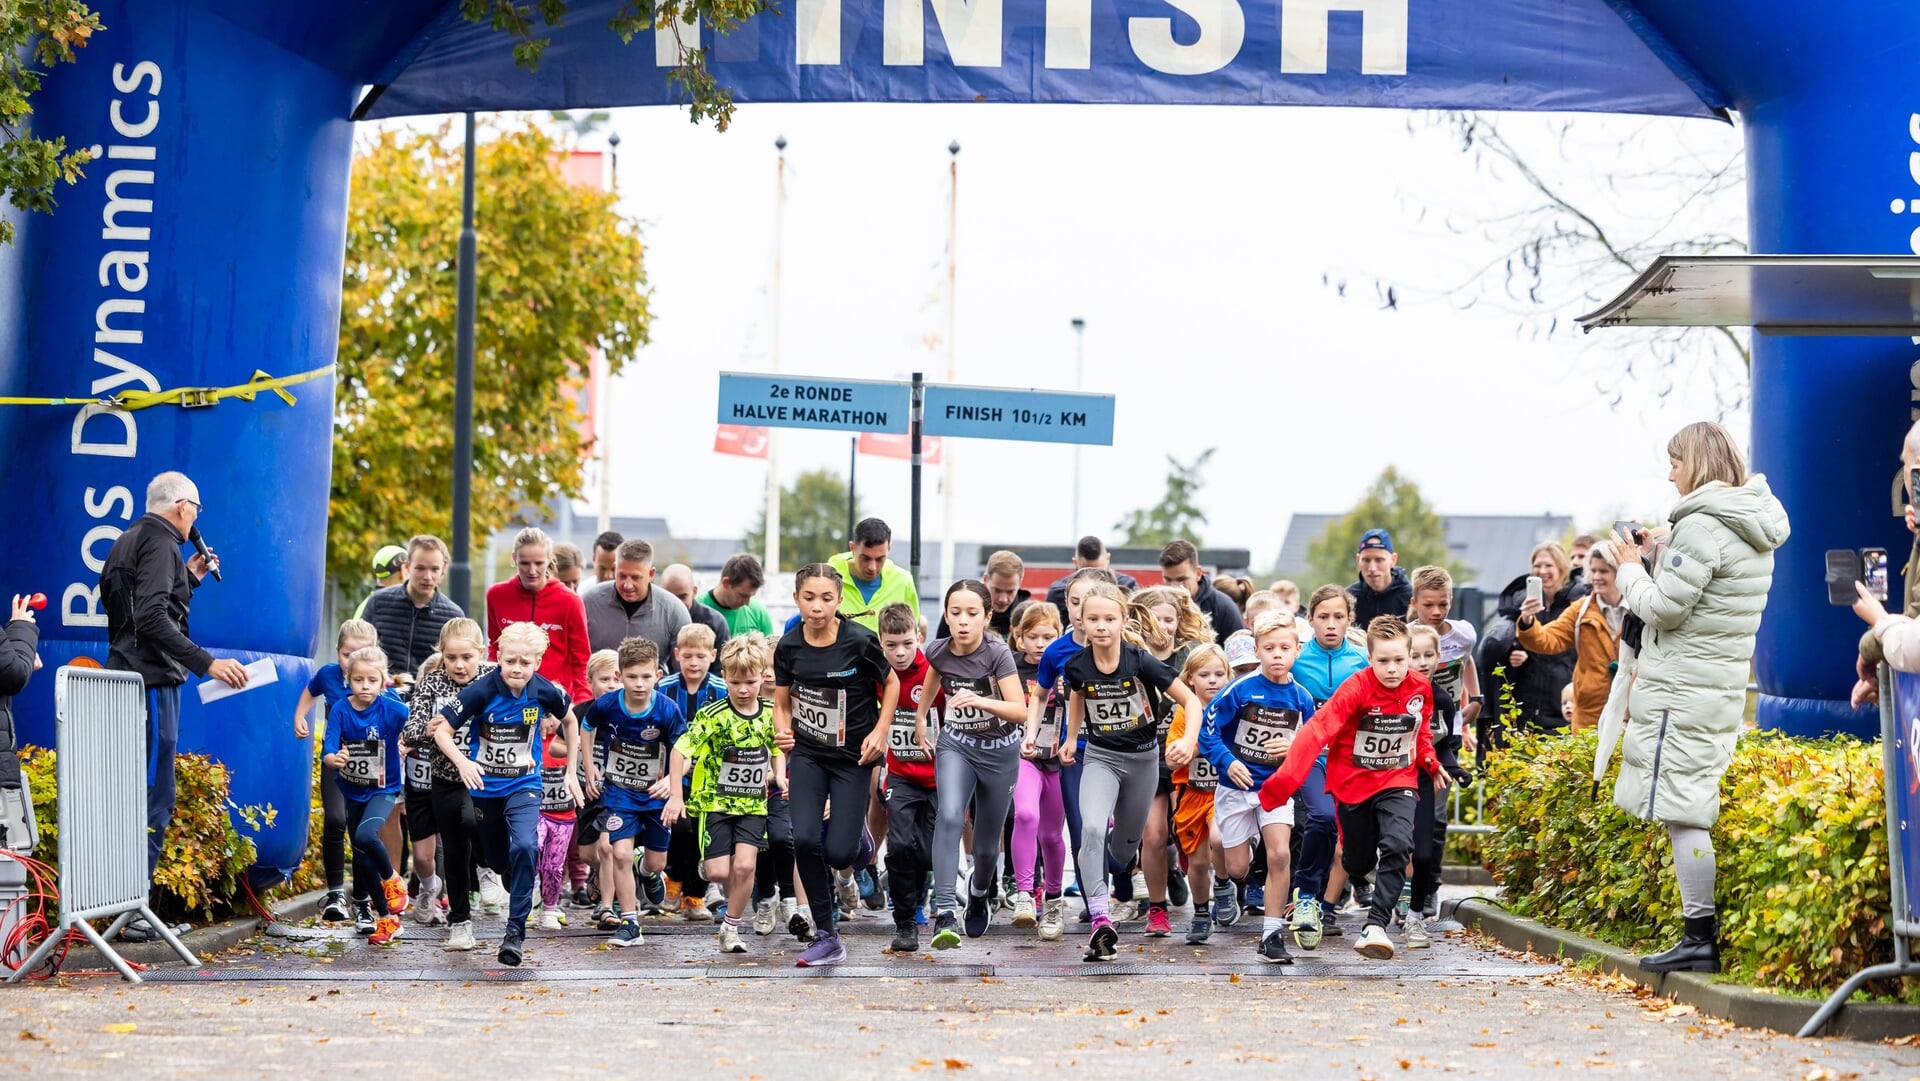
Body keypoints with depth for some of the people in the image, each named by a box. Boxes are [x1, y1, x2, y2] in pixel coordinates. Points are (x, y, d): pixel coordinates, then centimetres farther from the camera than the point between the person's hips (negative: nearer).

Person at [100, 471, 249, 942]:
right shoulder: (160, 543, -12)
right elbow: (152, 618, -24)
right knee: (153, 797, -9)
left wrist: (189, 579, 22)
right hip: (153, 682, -10)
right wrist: (207, 663, -28)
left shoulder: (128, 541, 19)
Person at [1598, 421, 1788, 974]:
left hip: (1683, 690, -10)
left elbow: (1664, 608, -15)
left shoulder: (1701, 526, -16)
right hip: (1724, 685, 10)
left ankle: (1701, 938, -7)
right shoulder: (1754, 527, 15)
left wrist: (1631, 569, 0)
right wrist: (1656, 558, 14)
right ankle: (1708, 935, 10)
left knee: (1681, 812, -7)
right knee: (1698, 811, 11)